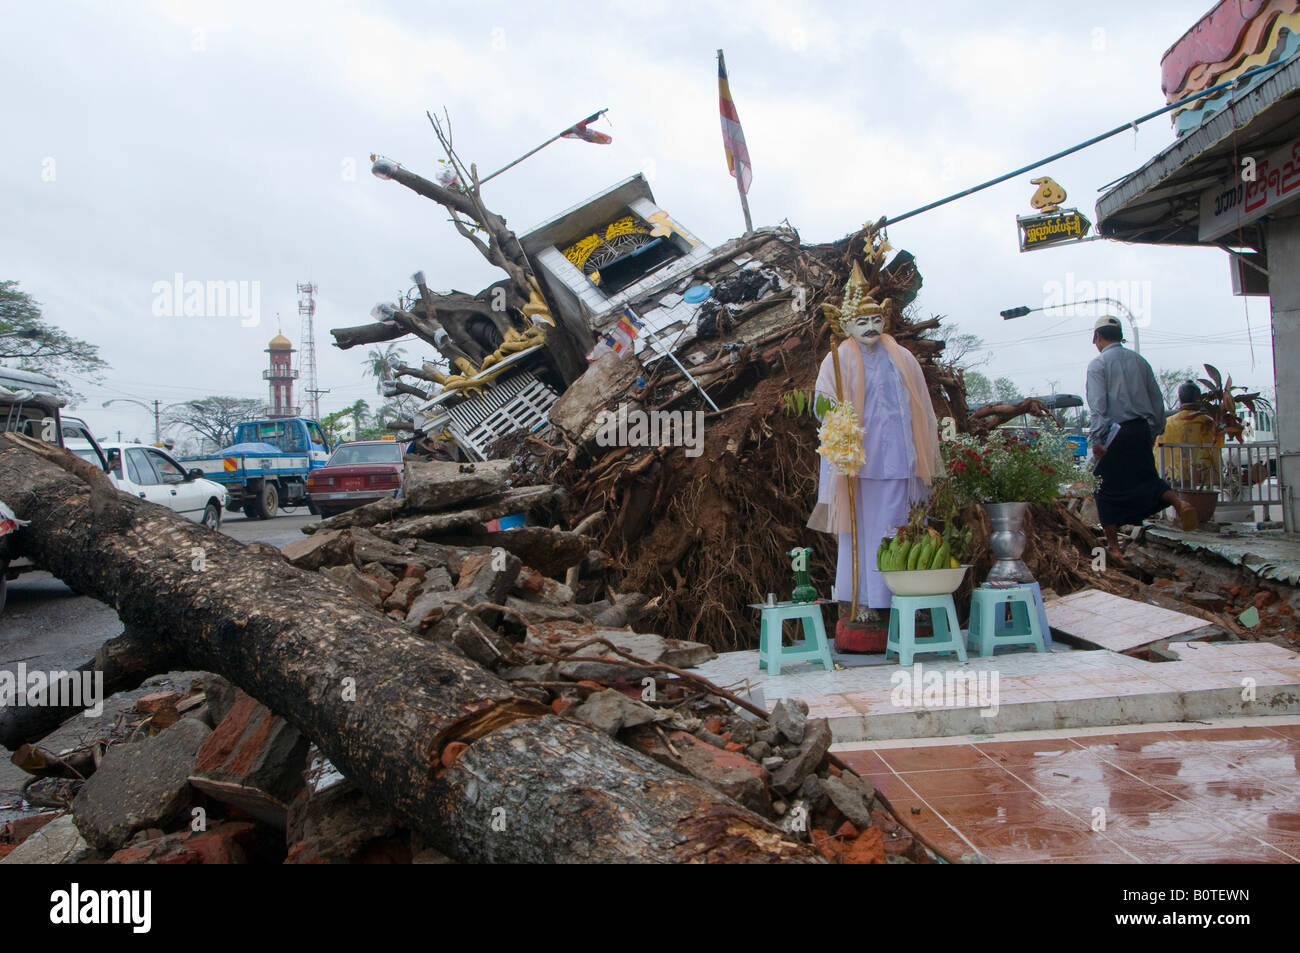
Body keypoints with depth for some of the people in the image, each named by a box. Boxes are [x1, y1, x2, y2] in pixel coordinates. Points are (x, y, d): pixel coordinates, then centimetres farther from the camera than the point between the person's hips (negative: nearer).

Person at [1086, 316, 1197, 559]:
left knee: (1107, 488, 6)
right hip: (1142, 430, 5)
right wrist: (1154, 431, 19)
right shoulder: (1139, 361, 11)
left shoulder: (1098, 364, -6)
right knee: (1147, 477, 19)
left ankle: (1113, 546, 9)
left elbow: (1098, 405, -15)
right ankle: (1179, 503, -10)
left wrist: (1097, 439, -16)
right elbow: (1157, 399, 12)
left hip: (1115, 434, -5)